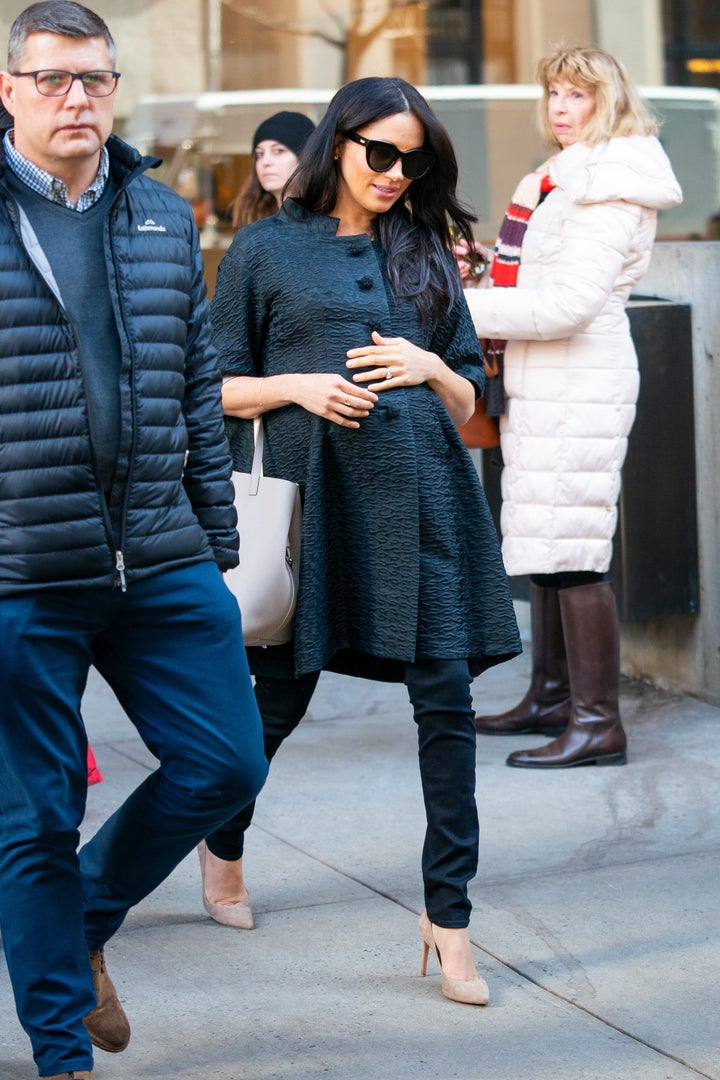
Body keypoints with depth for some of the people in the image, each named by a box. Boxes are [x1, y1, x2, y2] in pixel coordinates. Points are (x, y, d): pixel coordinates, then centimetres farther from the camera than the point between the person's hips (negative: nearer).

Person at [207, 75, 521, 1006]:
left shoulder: (425, 253, 15)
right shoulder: (264, 250, 6)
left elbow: (468, 401, 16)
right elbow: (219, 387, 6)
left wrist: (430, 366, -4)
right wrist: (296, 385, -11)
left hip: (425, 488, 2)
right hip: (318, 491, -2)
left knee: (446, 693, -5)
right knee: (282, 692, 6)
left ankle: (447, 911, 2)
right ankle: (224, 839, 36)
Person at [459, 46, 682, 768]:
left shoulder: (611, 188, -11)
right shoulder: (561, 179, 19)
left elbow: (571, 303, -20)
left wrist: (465, 308, -16)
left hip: (581, 384, -10)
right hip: (540, 384, 10)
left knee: (572, 550, -10)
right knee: (541, 546, 13)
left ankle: (598, 723, -8)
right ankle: (552, 697, 22)